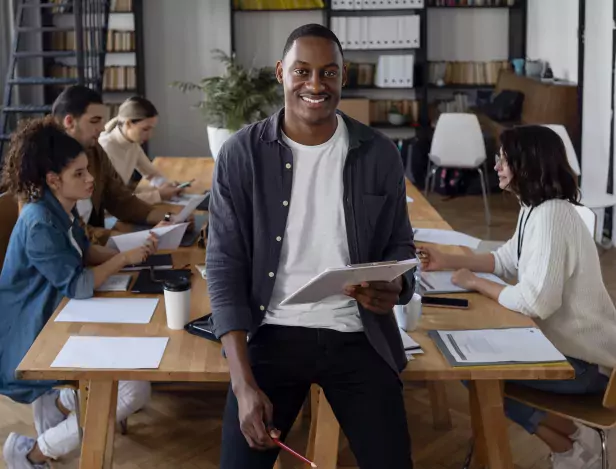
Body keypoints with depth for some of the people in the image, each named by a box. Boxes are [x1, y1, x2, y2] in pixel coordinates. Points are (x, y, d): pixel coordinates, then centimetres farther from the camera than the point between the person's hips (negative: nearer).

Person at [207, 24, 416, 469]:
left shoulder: (380, 154, -1)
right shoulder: (241, 154, -6)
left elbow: (400, 245, 10)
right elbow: (225, 267, -7)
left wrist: (394, 286, -16)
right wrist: (244, 384, -14)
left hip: (358, 337, 1)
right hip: (273, 334, -1)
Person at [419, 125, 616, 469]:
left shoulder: (550, 216, -26)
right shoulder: (535, 208, 5)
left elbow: (535, 302, -32)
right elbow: (507, 261, 17)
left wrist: (476, 283, -17)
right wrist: (448, 261, 6)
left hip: (587, 361, -10)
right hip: (568, 342, 10)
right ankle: (573, 439, 14)